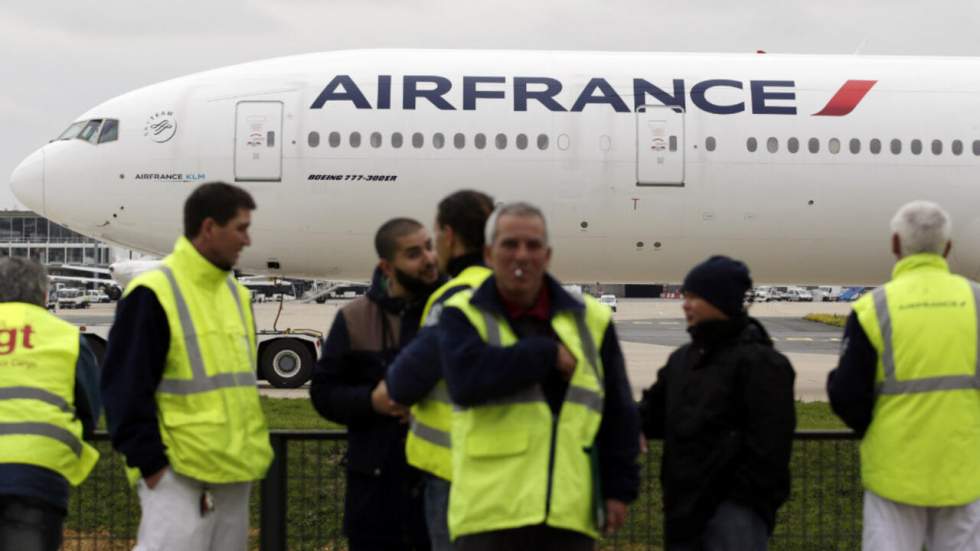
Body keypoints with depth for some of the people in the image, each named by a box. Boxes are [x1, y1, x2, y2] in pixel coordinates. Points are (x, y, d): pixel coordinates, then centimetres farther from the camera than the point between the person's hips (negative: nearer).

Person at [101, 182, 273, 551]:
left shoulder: (236, 293, 15)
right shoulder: (154, 293, -11)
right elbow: (125, 388, -13)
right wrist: (149, 461, -15)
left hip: (235, 472, 8)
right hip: (178, 474, -8)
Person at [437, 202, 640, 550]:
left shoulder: (590, 320, 9)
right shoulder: (463, 316, 1)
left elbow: (619, 413, 13)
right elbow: (464, 379, -20)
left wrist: (619, 488, 7)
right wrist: (548, 354, -14)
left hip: (570, 512, 3)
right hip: (491, 511, -3)